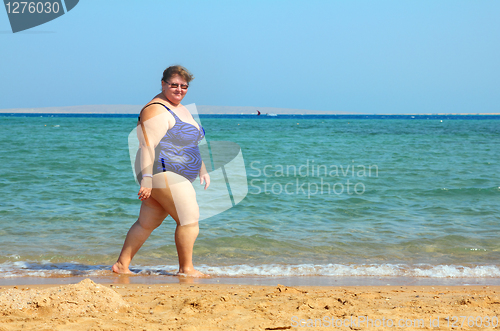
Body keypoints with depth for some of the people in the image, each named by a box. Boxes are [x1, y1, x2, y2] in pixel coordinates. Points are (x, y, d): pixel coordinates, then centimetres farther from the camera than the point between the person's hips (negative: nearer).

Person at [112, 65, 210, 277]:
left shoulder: (181, 109, 21)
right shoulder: (156, 110, -12)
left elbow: (191, 143, 30)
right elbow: (147, 145, -20)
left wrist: (202, 170, 28)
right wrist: (146, 178, -26)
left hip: (174, 177, 10)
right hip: (162, 173, -10)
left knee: (147, 223, 11)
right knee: (190, 218, -10)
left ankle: (121, 265, 15)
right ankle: (186, 269, -3)